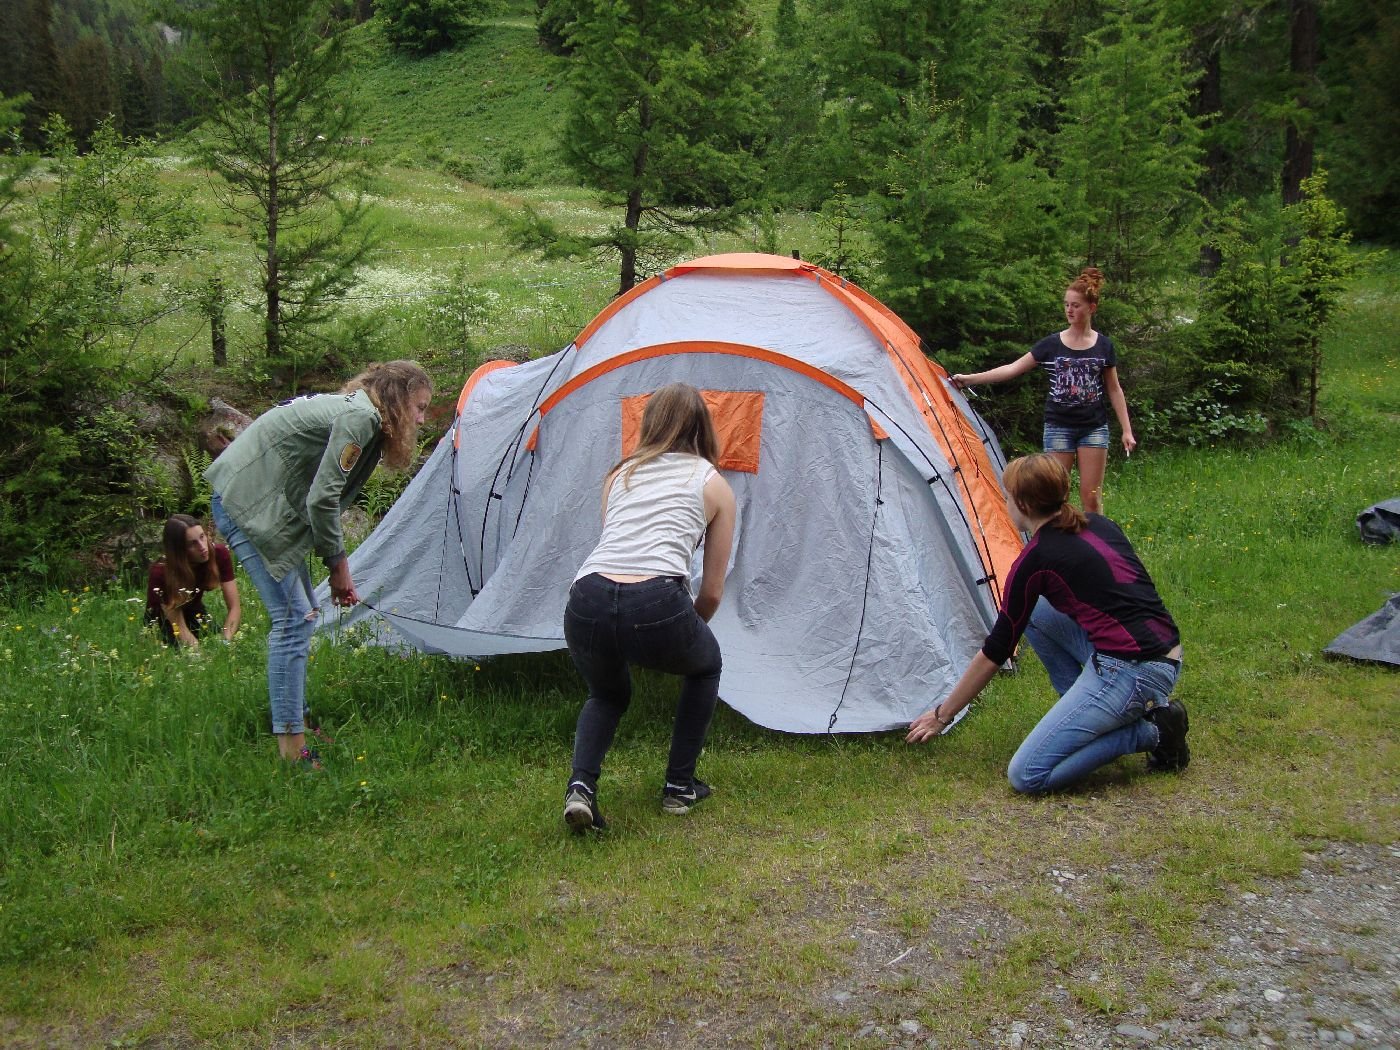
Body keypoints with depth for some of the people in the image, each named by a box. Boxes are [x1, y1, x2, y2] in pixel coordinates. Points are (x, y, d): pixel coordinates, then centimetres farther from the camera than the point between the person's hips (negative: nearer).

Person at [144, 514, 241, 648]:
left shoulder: (219, 554, -25)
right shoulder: (161, 572, -34)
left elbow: (234, 607, -22)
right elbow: (180, 628, -31)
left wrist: (225, 642, -37)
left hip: (194, 611, 3)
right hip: (162, 620, -2)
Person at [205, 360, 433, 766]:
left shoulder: (350, 410, 15)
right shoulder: (359, 416, -17)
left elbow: (322, 499, 18)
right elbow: (322, 499, -20)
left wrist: (337, 567, 14)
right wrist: (338, 565, -7)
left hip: (256, 501, 11)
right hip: (245, 503, -11)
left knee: (301, 613, 15)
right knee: (294, 618, -11)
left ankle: (297, 723, 27)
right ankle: (292, 751, -7)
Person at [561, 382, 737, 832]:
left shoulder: (620, 474, 27)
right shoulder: (715, 485, 18)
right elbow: (712, 592, 20)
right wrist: (687, 632, 42)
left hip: (586, 607, 3)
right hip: (657, 608, -3)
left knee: (608, 694, 35)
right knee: (705, 668, 33)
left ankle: (580, 787, 10)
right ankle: (679, 786, 30)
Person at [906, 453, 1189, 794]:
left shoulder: (1036, 559, -7)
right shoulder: (1096, 525, 13)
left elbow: (996, 650, 0)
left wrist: (942, 714, 11)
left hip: (1129, 672, -9)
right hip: (1166, 658, 9)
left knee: (1027, 775, -8)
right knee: (1037, 612, 20)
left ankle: (1151, 730, -4)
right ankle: (1083, 714, 18)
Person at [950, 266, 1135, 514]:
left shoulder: (1104, 346, 3)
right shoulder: (1051, 344, -1)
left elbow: (1114, 390, 9)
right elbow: (1013, 369, -4)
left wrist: (1126, 430, 5)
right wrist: (970, 379, -13)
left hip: (1093, 427, 0)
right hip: (1059, 426, 0)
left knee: (1091, 497, 1)